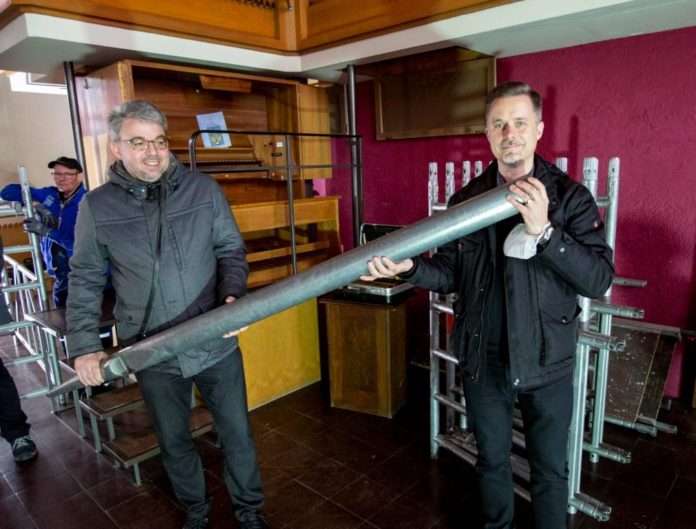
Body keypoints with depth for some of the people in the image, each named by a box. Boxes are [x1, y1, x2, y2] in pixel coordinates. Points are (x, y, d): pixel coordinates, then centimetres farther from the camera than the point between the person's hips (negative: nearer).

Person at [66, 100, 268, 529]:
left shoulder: (204, 190, -5)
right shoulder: (97, 207, -3)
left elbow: (232, 250, 1)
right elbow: (85, 280, 3)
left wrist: (233, 293, -17)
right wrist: (85, 346, -5)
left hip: (216, 344, 0)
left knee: (237, 434, 14)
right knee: (174, 442, 20)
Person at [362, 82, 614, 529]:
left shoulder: (570, 196, -9)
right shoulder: (466, 199, -1)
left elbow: (600, 279, -17)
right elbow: (451, 274, 1)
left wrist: (544, 231, -29)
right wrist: (410, 268, -18)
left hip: (547, 362, -2)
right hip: (483, 358, 2)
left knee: (550, 469, 17)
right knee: (491, 460, 22)